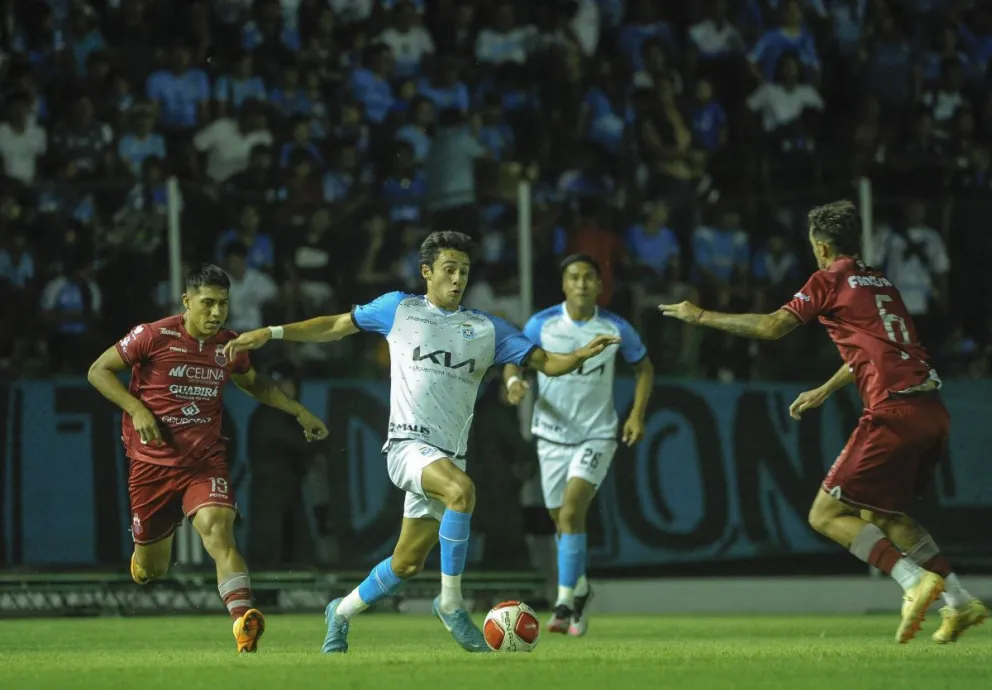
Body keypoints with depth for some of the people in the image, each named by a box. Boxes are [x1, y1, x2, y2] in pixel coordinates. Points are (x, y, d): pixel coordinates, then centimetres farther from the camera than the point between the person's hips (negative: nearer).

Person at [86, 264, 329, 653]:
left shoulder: (230, 347, 3)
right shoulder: (154, 337, -11)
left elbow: (254, 384, 25)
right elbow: (99, 371, -4)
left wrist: (300, 413, 21)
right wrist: (137, 409, -17)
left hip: (206, 462, 1)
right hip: (152, 463, -1)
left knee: (217, 530, -27)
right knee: (149, 573, 7)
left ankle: (243, 620, -41)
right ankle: (144, 550, 47)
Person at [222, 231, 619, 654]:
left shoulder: (486, 329, 12)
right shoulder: (399, 309, 7)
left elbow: (545, 362, 7)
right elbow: (335, 326, 15)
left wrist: (582, 355, -13)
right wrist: (272, 333, 8)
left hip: (449, 456, 4)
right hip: (407, 444, -4)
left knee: (407, 564, 7)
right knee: (462, 491, -34)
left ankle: (342, 613, 34)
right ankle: (451, 604, -22)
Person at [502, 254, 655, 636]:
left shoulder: (616, 329, -6)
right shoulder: (541, 324, -6)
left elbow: (644, 367, 9)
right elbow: (514, 359, 4)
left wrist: (637, 414, -2)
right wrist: (514, 380, -20)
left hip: (597, 434, -2)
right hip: (552, 433, 2)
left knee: (571, 511, -20)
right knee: (562, 519, 9)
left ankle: (565, 602, -19)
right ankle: (579, 589, 35)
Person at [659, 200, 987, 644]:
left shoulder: (830, 279, 1)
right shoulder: (881, 283, 23)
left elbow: (770, 327, -5)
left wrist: (700, 316, 5)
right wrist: (825, 391, 49)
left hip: (894, 414, -8)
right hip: (932, 411, 8)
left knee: (826, 516, -2)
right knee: (879, 512, 23)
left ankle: (914, 580, -18)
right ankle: (960, 603, 14)